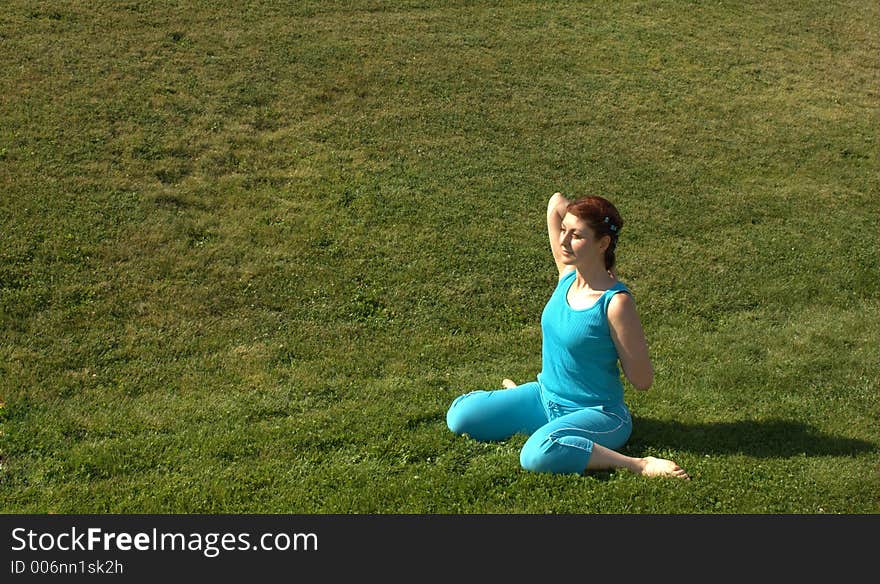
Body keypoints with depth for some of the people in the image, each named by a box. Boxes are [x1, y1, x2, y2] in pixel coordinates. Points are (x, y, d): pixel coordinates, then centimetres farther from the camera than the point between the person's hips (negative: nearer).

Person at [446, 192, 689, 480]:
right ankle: (518, 399, 29)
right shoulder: (567, 274, -4)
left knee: (538, 454, -37)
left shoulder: (615, 302, -20)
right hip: (545, 397, 7)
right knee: (459, 416, 0)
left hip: (597, 414, -7)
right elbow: (556, 202, 4)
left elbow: (642, 380, -18)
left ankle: (641, 465, -22)